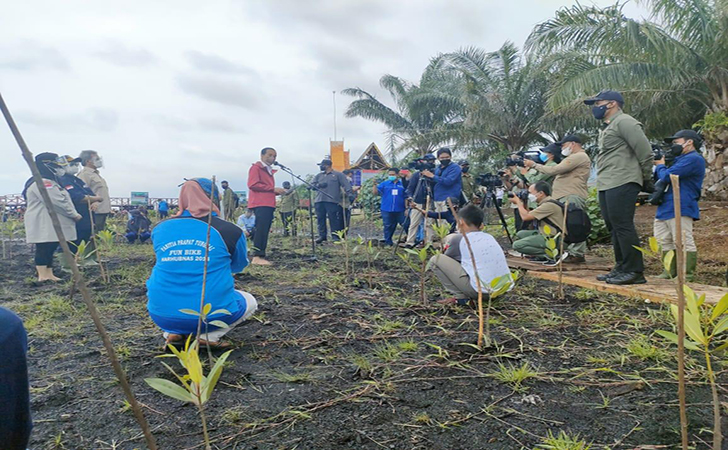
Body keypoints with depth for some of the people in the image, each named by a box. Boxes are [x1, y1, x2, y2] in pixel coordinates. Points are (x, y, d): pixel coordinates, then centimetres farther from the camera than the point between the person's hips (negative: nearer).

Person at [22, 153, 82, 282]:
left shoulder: (49, 182, 21)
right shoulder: (42, 183, -15)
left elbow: (62, 200, 22)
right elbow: (58, 202, -21)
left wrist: (73, 214, 12)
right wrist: (74, 214, -12)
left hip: (50, 224, 11)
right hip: (43, 225, -11)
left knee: (49, 249, 12)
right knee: (44, 249, -8)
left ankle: (49, 275, 16)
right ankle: (43, 276, -6)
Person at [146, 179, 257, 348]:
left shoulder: (160, 229, 3)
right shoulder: (230, 230, -6)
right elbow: (239, 266, 14)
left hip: (161, 316, 4)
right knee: (250, 302, 27)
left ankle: (172, 333, 10)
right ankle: (209, 336, 0)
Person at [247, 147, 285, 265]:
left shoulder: (269, 170, 26)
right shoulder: (256, 168, -1)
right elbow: (253, 184, -13)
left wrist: (277, 192, 10)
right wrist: (272, 189, -15)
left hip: (269, 204, 9)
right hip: (260, 204, -9)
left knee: (265, 231, 6)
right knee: (261, 229, -15)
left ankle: (261, 256, 9)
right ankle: (257, 257, -16)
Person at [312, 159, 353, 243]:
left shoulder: (338, 175, 8)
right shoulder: (319, 175, 24)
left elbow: (346, 184, -2)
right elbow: (311, 184, 15)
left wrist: (350, 193, -18)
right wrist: (318, 185, -6)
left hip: (332, 201, -5)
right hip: (319, 201, 5)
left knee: (333, 219, -5)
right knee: (320, 219, 4)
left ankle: (335, 236, 2)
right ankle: (322, 235, 11)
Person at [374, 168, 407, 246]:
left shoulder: (403, 184, 4)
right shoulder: (384, 184, 4)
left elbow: (407, 197, 6)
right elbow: (376, 193, -2)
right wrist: (375, 185, -17)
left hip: (399, 210, 0)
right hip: (387, 210, 1)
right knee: (388, 226, 9)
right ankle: (388, 242, 21)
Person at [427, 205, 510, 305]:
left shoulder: (459, 239, -1)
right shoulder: (490, 237, 15)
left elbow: (445, 261, 13)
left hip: (481, 292, -7)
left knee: (435, 260, 0)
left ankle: (461, 297, 2)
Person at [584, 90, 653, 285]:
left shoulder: (624, 122, -8)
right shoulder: (607, 127, 24)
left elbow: (645, 151, -14)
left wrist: (646, 178, -6)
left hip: (621, 184, -10)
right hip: (606, 186, 10)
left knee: (623, 226, -11)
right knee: (614, 227, 12)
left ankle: (634, 271, -5)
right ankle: (621, 269, 20)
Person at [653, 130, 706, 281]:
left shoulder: (693, 159, -10)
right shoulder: (679, 159, 24)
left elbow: (667, 176, -18)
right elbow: (660, 179, 25)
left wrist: (660, 166, 2)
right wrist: (660, 166, 8)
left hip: (680, 208, -11)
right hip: (665, 208, 11)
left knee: (683, 242, -7)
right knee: (664, 242, 12)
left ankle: (687, 274, -2)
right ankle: (670, 272, 19)